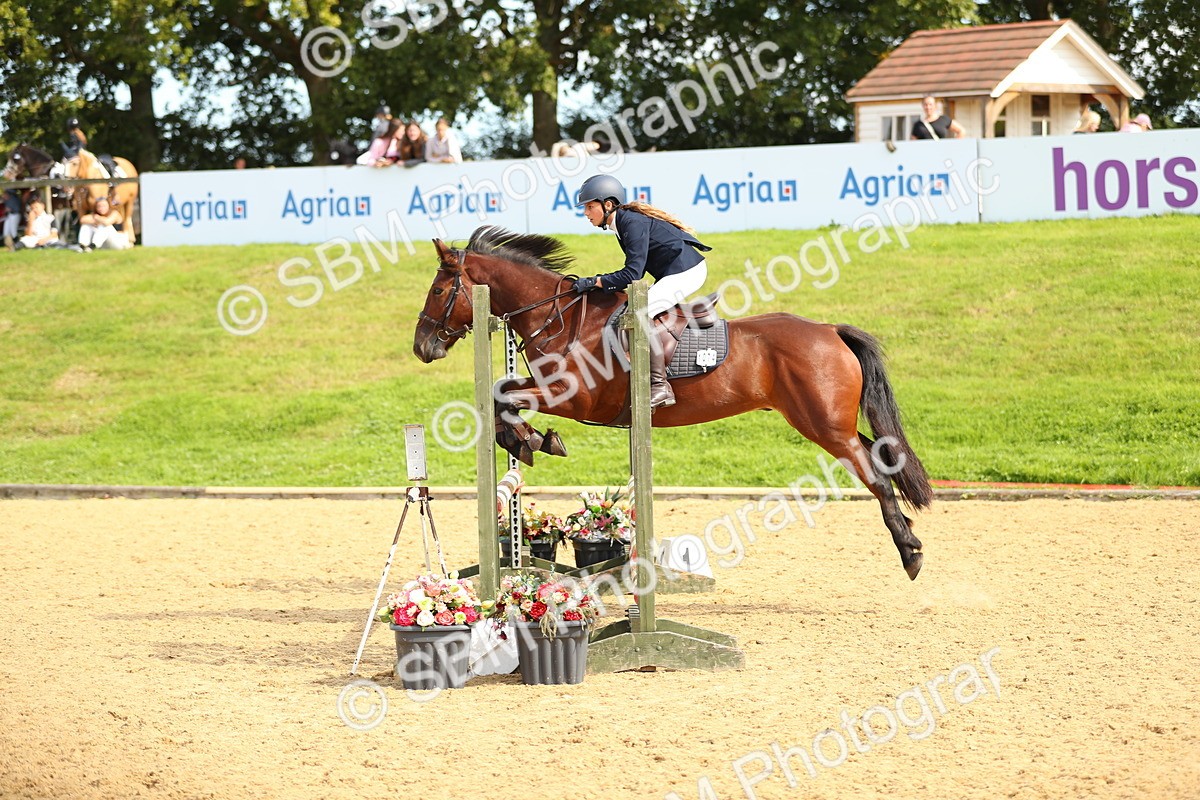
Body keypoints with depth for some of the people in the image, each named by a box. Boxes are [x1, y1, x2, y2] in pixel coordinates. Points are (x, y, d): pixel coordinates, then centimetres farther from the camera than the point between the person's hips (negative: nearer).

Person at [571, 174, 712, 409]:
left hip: (687, 270, -11)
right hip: (672, 273, 11)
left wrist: (594, 282, -20)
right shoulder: (622, 223, 11)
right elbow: (635, 271, 15)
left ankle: (660, 385, -25)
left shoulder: (633, 223, -20)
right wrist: (600, 284, 5)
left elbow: (632, 274, -25)